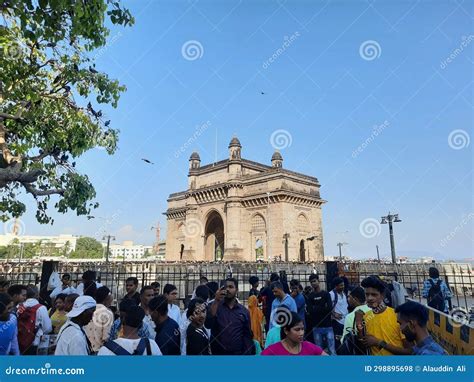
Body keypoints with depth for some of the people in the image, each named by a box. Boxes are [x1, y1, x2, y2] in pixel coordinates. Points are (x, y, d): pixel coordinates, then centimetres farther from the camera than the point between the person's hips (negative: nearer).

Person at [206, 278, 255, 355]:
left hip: (238, 353, 1)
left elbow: (247, 336, 4)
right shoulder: (215, 306, -1)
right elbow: (208, 324, -17)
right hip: (217, 353, 0)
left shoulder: (244, 311, 1)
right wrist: (216, 301, -23)